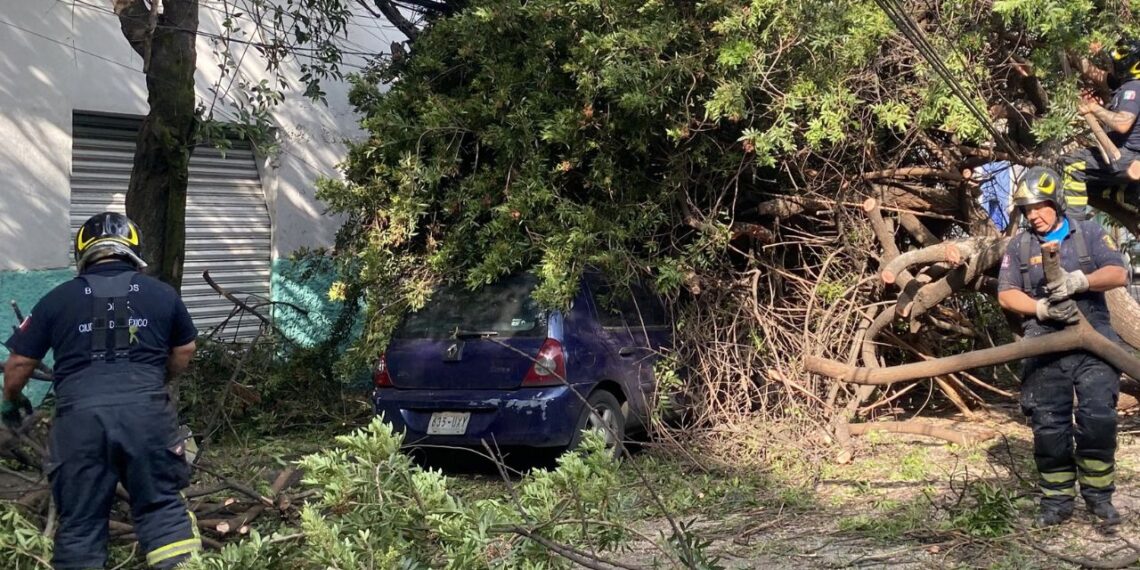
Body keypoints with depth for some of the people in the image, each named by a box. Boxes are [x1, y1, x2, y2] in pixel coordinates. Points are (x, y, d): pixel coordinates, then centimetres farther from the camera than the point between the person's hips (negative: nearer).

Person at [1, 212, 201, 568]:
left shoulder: (57, 299, 12)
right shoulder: (162, 293, 13)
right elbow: (185, 352, 24)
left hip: (80, 418, 0)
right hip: (146, 412, 0)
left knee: (80, 521, 9)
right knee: (162, 505, 7)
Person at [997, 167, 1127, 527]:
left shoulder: (1089, 233, 8)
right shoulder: (1019, 246, 11)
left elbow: (1118, 274, -4)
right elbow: (1006, 295, 2)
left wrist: (1079, 281, -21)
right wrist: (1042, 308, -15)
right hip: (1045, 349, 1)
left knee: (1098, 418, -10)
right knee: (1049, 426, 1)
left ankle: (1098, 495, 6)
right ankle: (1057, 501, 11)